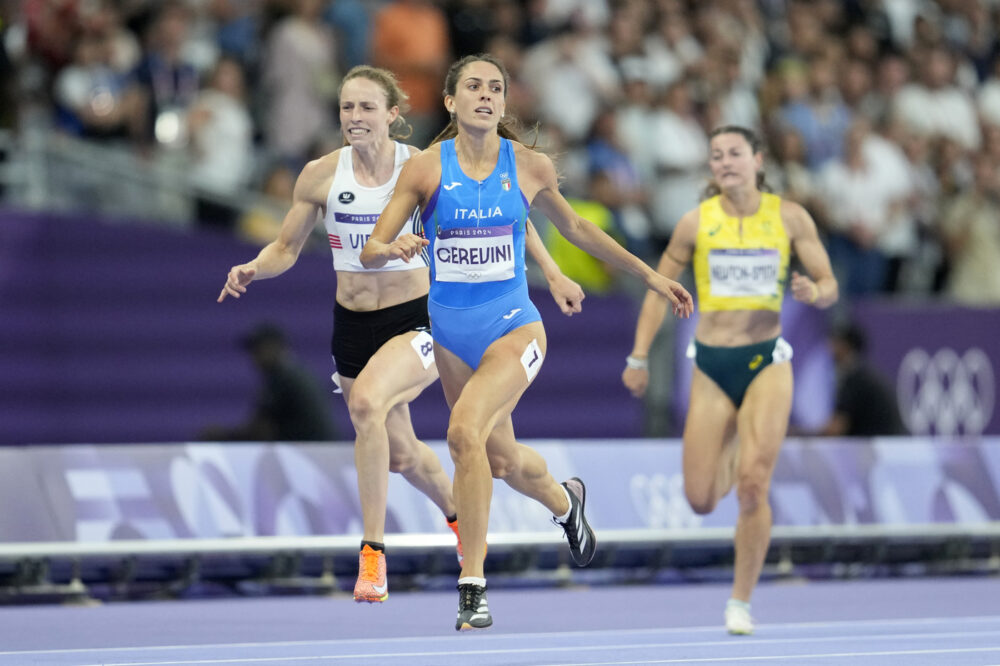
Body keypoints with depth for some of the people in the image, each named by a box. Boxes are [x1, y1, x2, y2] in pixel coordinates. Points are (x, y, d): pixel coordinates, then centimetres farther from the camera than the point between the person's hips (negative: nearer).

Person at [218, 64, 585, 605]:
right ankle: (458, 514, 51)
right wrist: (251, 270, -14)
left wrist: (552, 275, -2)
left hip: (416, 318, -4)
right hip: (353, 323, 4)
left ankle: (373, 551, -26)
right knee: (399, 453, 16)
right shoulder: (321, 175, -4)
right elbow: (286, 249, 7)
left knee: (367, 403, -32)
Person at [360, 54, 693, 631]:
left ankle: (473, 586, -20)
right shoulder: (426, 168, -4)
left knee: (465, 431, -27)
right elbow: (370, 254, -5)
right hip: (451, 332, 2)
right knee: (504, 462, 15)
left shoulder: (530, 166, -2)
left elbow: (574, 227, 17)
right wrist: (394, 248, -29)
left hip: (513, 325, -2)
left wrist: (649, 274, 21)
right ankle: (565, 502, 53)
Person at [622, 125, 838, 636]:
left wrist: (813, 292, -19)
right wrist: (638, 357, 6)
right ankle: (730, 454, 39)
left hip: (767, 362, -1)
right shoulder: (696, 222, 1)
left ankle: (741, 602, -4)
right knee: (701, 501, 0)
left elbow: (829, 284, 5)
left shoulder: (790, 217, 0)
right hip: (712, 366, 2)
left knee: (753, 484, -18)